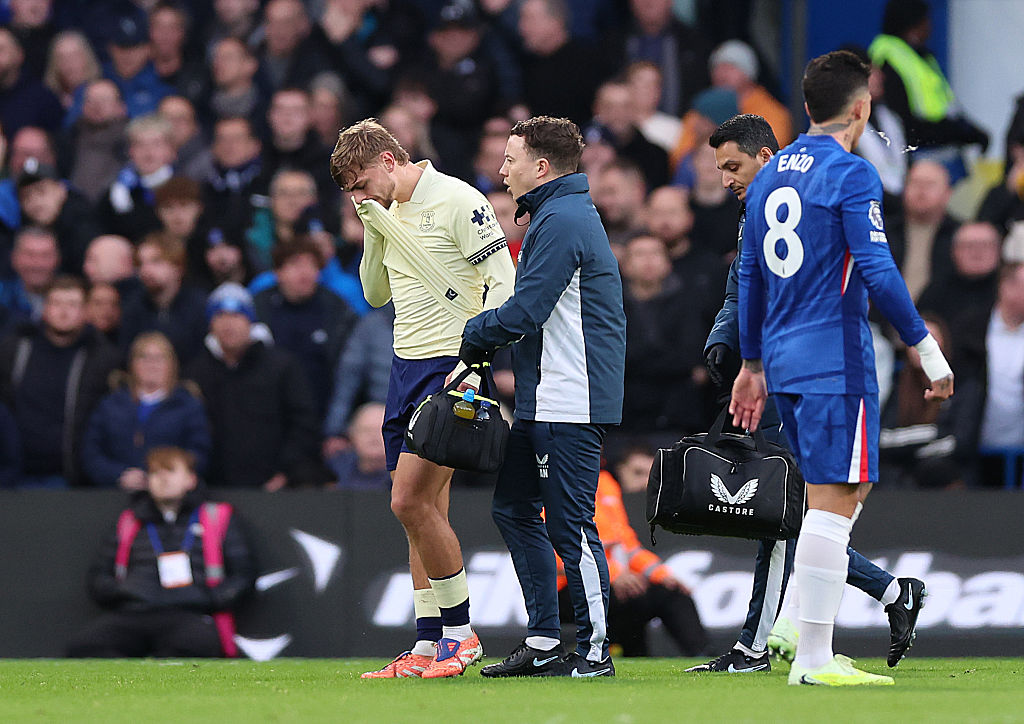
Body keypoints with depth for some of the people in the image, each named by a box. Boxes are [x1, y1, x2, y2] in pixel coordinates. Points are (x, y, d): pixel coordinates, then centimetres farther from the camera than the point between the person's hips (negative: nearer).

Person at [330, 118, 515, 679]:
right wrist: (372, 227, 6)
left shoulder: (459, 202, -12)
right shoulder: (389, 212, 13)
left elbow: (504, 281, -15)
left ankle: (460, 632, -4)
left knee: (410, 501, -14)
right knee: (424, 509, 7)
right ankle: (428, 645, 9)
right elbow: (376, 293, 21)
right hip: (406, 364, 8)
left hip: (450, 368, -8)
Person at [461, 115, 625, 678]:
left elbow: (524, 312, -19)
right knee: (513, 507, 13)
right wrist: (482, 348, 11)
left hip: (569, 403, -11)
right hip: (545, 399, 11)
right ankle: (543, 641, 15)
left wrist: (473, 337, -2)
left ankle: (594, 650, -3)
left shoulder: (561, 221, -14)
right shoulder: (566, 215, 19)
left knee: (569, 523, -7)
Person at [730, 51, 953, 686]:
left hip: (784, 361, 8)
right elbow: (877, 271, -16)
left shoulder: (770, 175, 14)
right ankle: (814, 659, -10)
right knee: (834, 501, -7)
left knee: (848, 490, 18)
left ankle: (808, 640, 15)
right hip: (836, 359, -8)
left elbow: (751, 277, 19)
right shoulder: (851, 174, -10)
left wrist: (752, 365, 26)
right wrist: (928, 349, -11)